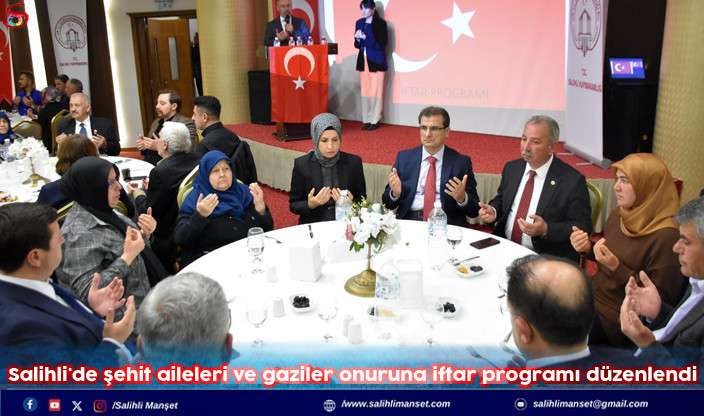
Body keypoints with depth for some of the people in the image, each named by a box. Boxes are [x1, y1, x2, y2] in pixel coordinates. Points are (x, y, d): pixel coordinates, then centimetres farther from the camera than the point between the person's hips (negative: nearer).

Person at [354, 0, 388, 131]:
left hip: (376, 61, -5)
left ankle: (375, 121, 1)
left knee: (375, 91, -5)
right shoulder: (359, 23, 12)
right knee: (365, 91, 5)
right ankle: (366, 120, 10)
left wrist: (366, 38, -18)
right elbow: (357, 45, 16)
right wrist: (358, 39, -6)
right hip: (363, 61, 5)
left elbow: (382, 44, -12)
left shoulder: (380, 23, -5)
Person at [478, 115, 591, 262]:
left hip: (547, 258, -5)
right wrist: (493, 211, -2)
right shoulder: (511, 168, 7)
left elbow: (582, 227, -8)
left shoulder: (573, 180, -9)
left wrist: (546, 229, -22)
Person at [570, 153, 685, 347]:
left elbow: (662, 300, -18)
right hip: (592, 296, 7)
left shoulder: (666, 236, -22)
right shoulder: (619, 215, 2)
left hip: (619, 319, -7)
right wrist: (588, 248, -3)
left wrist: (617, 268, -27)